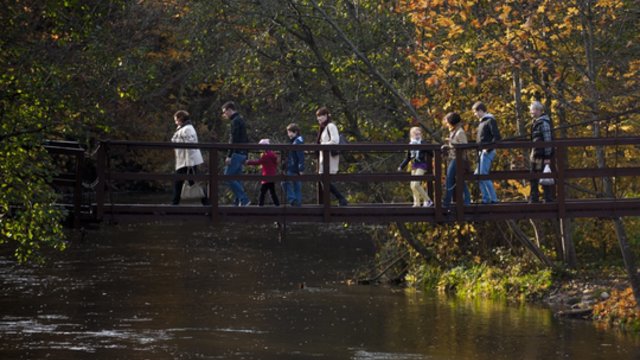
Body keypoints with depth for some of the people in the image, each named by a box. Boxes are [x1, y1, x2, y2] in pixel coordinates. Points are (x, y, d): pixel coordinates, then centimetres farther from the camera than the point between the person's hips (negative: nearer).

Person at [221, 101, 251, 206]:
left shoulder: (235, 121, -11)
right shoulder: (241, 120, 20)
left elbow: (233, 140, -19)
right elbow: (246, 140, 23)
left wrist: (229, 156, -21)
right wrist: (245, 156, 24)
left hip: (236, 154, -10)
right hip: (242, 154, 10)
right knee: (236, 178, 10)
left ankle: (244, 200, -14)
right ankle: (238, 202, 8)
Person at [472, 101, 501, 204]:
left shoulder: (490, 121, -10)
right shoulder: (482, 121, 18)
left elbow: (497, 137, -19)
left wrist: (488, 148, -20)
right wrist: (479, 150, 14)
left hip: (487, 153, -10)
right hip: (482, 153, 10)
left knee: (483, 175, -12)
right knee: (478, 174, 10)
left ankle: (494, 199, -9)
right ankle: (486, 198, 13)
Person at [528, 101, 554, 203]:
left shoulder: (544, 123, -14)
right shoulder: (535, 122, 15)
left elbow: (548, 140, -17)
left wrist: (547, 157, -20)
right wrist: (532, 153, 21)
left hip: (543, 156, -10)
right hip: (536, 155, 10)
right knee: (533, 179, 14)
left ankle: (548, 200, -1)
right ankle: (534, 200, 21)